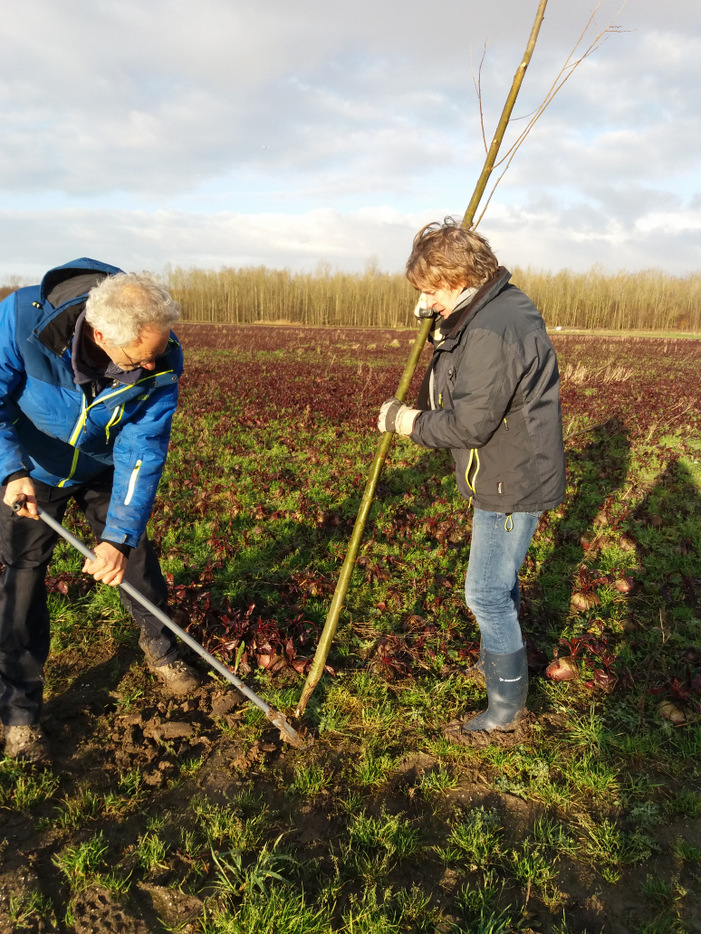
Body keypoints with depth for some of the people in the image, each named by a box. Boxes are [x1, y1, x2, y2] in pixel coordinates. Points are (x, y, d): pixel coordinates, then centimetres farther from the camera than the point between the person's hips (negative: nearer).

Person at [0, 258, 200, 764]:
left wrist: (118, 537, -33)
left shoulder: (164, 362, -30)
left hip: (106, 468, 2)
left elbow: (142, 452, -26)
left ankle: (161, 647, 36)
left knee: (136, 556, 8)